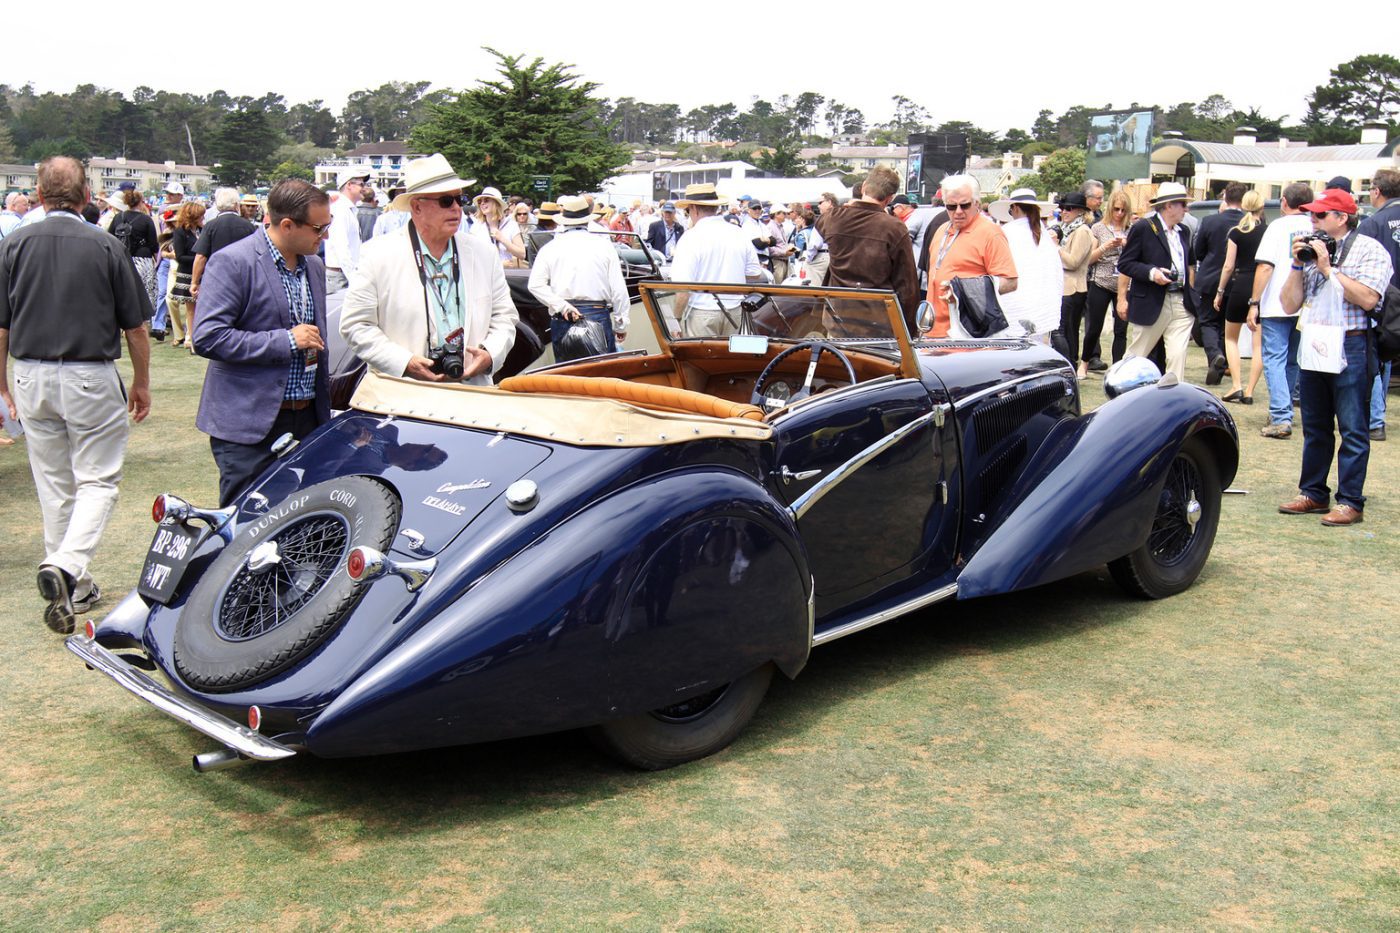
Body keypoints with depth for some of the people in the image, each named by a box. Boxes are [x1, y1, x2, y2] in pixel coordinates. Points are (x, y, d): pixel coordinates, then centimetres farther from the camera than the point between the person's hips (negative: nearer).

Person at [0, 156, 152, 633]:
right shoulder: (106, 247, -7)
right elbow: (136, 328, -2)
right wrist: (142, 383, 11)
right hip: (91, 378, -3)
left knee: (54, 484, 14)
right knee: (98, 480, 4)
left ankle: (74, 589, 21)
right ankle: (67, 565, -18)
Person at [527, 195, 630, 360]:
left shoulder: (550, 247, 4)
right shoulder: (604, 245, 3)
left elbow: (535, 284, -7)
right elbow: (618, 288, 2)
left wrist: (562, 306, -8)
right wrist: (621, 325, 9)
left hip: (562, 320, 1)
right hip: (599, 315, -1)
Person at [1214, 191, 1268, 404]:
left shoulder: (1236, 233, -3)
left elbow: (1228, 266, -4)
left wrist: (1220, 291, 5)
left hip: (1240, 286, -1)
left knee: (1231, 338, 14)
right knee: (1259, 344, 5)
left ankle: (1236, 386, 2)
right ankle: (1249, 391, 3)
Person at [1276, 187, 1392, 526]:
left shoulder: (1369, 250, -3)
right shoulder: (1310, 250, 13)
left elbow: (1367, 298, -18)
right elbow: (1290, 305, 10)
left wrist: (1328, 268, -13)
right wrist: (1297, 266, -2)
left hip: (1351, 347, -6)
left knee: (1353, 430, -2)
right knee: (1315, 427, 13)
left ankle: (1350, 501, 3)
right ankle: (1313, 493, 23)